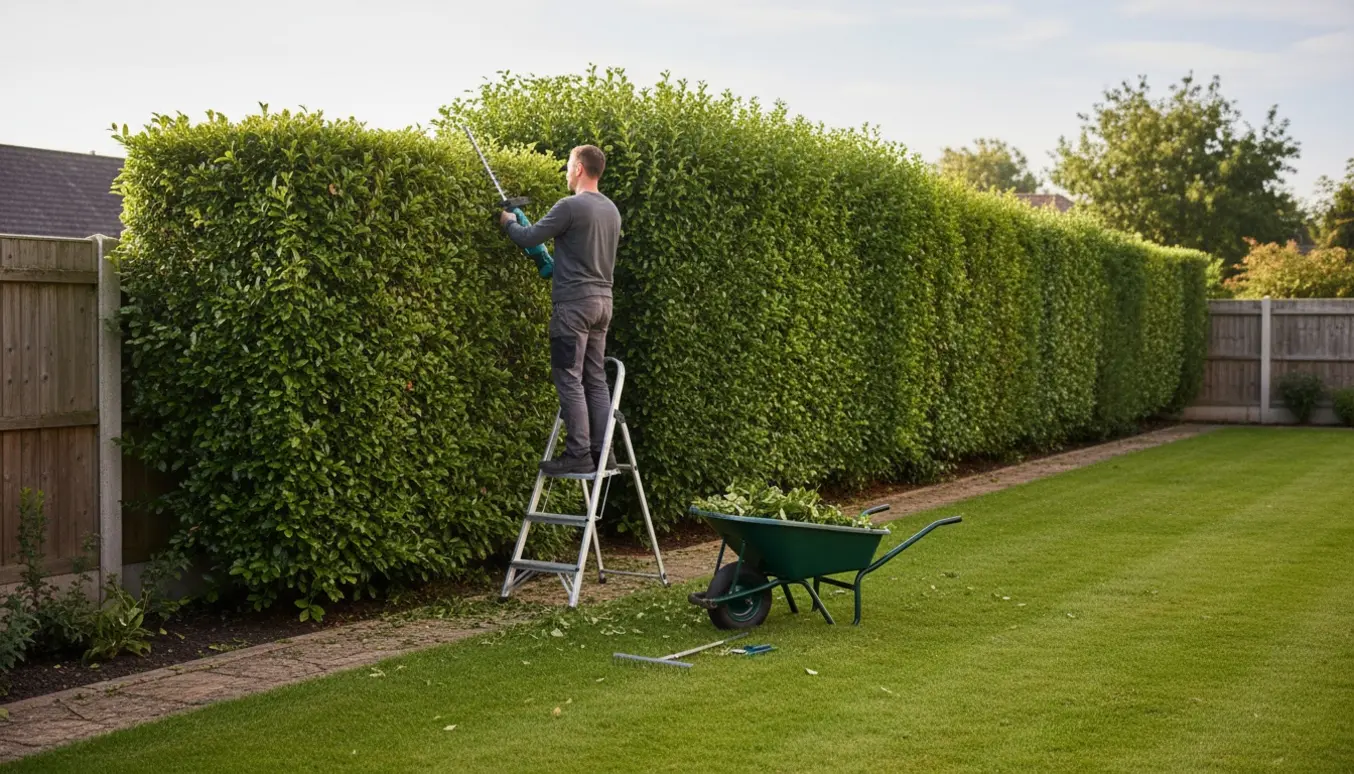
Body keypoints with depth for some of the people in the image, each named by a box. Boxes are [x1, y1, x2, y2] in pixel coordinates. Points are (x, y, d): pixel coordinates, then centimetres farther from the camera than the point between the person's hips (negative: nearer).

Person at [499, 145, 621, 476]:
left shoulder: (570, 206, -13)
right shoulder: (611, 210, 13)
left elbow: (529, 238, -8)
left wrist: (508, 223, 12)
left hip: (574, 303, -8)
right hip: (602, 301, 8)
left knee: (570, 380, -6)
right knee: (596, 379, 10)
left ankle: (579, 455, -8)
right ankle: (603, 452, 9)